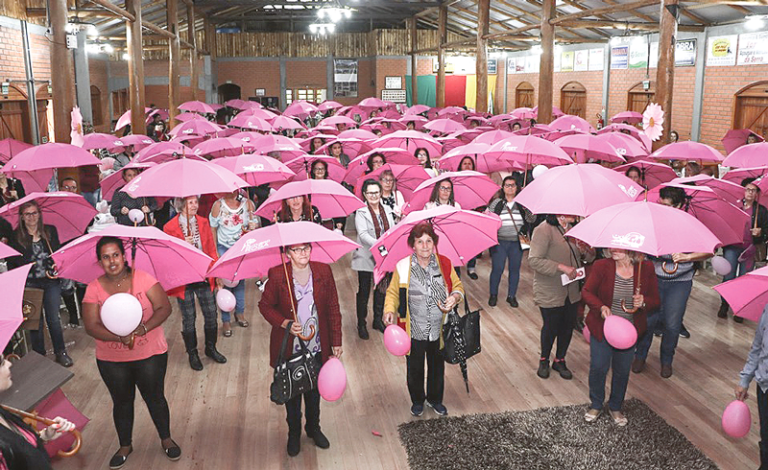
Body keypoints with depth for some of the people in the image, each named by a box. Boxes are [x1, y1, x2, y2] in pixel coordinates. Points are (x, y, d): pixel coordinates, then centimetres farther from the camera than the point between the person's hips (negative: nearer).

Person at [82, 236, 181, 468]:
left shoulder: (143, 279, -10)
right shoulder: (94, 288, -7)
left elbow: (164, 307, -12)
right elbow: (91, 327, -11)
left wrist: (144, 328, -28)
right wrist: (119, 337, -26)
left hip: (150, 355, -1)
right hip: (111, 360, 1)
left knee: (154, 397, 11)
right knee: (122, 401, 17)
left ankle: (166, 439, 34)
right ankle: (125, 446, 38)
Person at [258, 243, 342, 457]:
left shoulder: (323, 271, -7)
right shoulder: (277, 275, -13)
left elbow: (333, 308, 0)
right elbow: (265, 306, -3)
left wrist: (336, 342, 1)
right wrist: (286, 324, -19)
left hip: (317, 348, 2)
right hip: (289, 349, -2)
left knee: (314, 391, 19)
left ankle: (313, 428, 45)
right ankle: (294, 433, 40)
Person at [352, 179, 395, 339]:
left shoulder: (387, 210, 7)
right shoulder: (361, 212, -10)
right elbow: (363, 234, -22)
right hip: (366, 257, -5)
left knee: (381, 289, 15)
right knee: (364, 291, 4)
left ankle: (378, 320, 32)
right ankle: (361, 324, 17)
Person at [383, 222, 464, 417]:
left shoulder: (444, 264, -4)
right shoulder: (402, 267, -10)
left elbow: (458, 286, 8)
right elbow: (393, 292, 2)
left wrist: (455, 297, -14)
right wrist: (389, 310, -16)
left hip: (439, 330, 2)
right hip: (414, 330, -2)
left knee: (437, 366, 20)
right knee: (415, 369, 14)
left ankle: (435, 399, 44)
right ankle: (417, 401, 40)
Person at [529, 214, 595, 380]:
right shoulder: (544, 230, -18)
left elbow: (588, 256, 14)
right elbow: (534, 260, -23)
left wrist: (586, 252, -11)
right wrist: (561, 267, -28)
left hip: (572, 290, 6)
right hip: (550, 293, -6)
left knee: (568, 326, 14)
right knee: (551, 327, 7)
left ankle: (560, 360, 36)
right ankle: (544, 360, 34)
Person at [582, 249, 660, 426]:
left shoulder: (646, 268, -9)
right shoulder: (601, 266, -13)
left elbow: (655, 300, -1)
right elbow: (587, 292, -7)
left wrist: (643, 302, -23)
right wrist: (601, 307, -25)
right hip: (602, 328, -1)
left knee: (622, 370, 13)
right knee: (598, 367, 5)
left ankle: (615, 407, 38)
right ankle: (596, 405, 31)